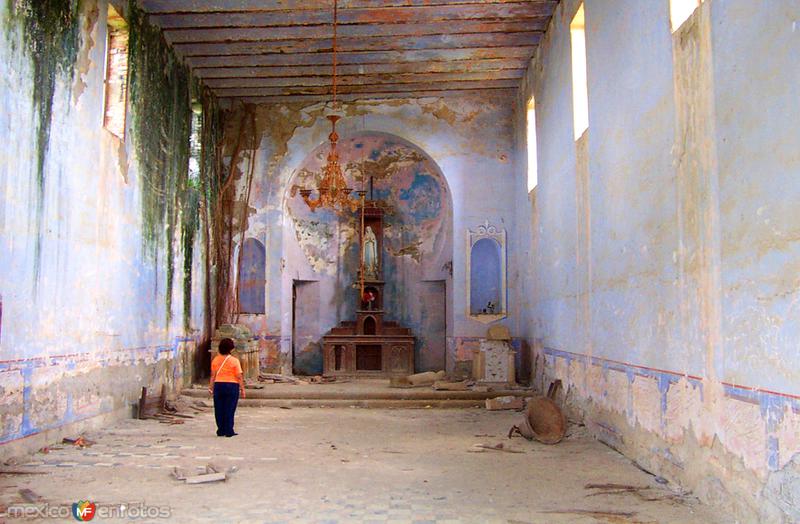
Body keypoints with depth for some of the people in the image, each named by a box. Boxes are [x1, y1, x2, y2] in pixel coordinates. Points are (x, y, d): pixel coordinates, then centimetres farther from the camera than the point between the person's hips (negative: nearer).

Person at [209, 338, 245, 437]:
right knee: (229, 409, 1)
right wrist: (242, 389, -4)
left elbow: (213, 375, 5)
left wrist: (211, 386, 13)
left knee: (219, 409, 9)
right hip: (232, 386, -4)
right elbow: (239, 377, -10)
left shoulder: (215, 360, 3)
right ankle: (229, 431, 4)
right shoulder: (234, 360, -9)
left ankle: (221, 431, 14)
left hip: (218, 385, 4)